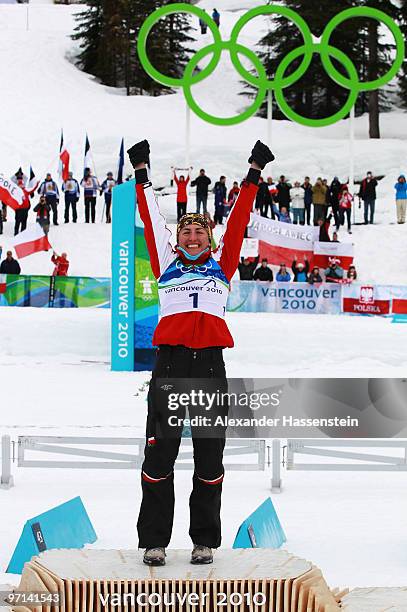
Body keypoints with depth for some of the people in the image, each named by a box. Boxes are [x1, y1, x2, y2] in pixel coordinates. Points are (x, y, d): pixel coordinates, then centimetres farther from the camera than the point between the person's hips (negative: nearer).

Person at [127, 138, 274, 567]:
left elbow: (237, 219, 20)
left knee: (210, 457, 3)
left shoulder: (222, 264, 18)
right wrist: (142, 174, 24)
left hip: (210, 365, 1)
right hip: (169, 362, -1)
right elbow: (152, 219, 20)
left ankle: (204, 540, 11)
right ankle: (154, 540, 5)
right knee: (159, 454, -2)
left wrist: (253, 174, 22)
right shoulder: (166, 264, 17)